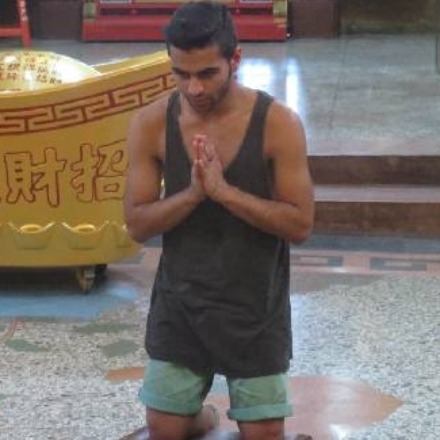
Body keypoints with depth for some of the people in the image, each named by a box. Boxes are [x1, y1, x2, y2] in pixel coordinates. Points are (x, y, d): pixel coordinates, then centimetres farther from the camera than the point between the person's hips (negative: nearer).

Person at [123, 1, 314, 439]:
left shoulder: (278, 122, -15)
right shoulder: (151, 124, -9)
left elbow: (300, 225, -15)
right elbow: (137, 224, -7)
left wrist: (224, 190, -26)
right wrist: (194, 192, -25)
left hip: (254, 307, -2)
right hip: (179, 302, 2)